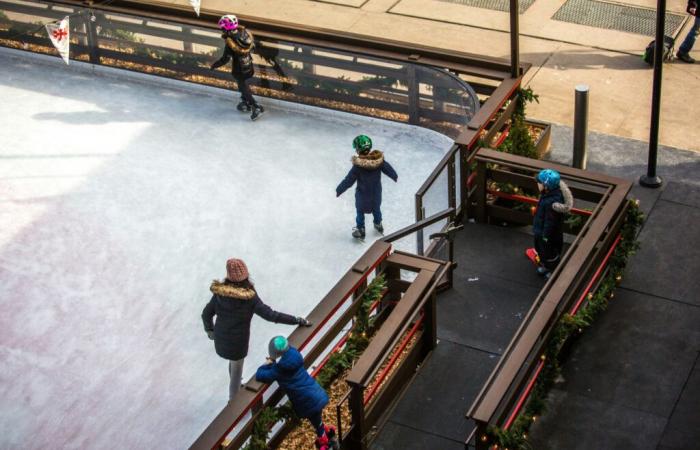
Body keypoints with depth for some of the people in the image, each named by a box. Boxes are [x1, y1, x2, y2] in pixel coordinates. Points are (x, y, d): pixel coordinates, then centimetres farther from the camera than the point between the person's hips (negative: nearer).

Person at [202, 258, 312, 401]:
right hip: (237, 341, -5)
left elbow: (206, 314, -4)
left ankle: (236, 389, 60)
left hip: (221, 338, 5)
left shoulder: (220, 292, -14)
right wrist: (298, 321, -24)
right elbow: (271, 315, -29)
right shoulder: (249, 297, -26)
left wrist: (209, 329, 17)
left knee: (234, 361, 35)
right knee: (236, 372, 20)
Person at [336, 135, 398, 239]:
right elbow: (388, 169, -3)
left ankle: (360, 231, 36)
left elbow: (348, 180, -24)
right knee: (376, 208, 29)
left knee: (360, 211, 20)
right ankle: (378, 224, 52)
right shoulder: (379, 159, -21)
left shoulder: (358, 166, -33)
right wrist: (395, 176, 18)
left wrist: (338, 190, -11)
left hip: (363, 194, -4)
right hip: (376, 192, 4)